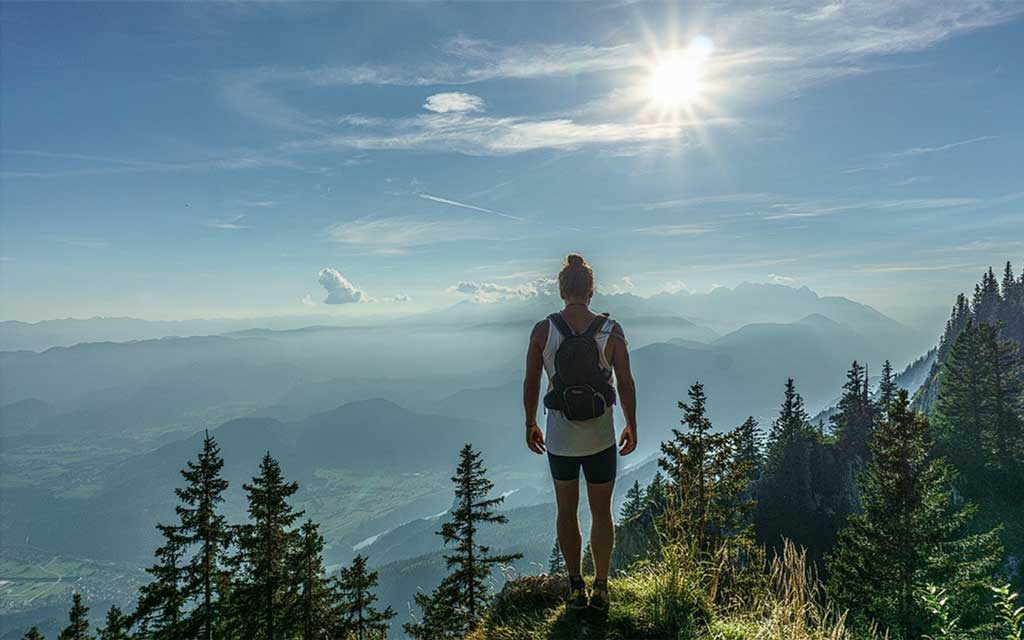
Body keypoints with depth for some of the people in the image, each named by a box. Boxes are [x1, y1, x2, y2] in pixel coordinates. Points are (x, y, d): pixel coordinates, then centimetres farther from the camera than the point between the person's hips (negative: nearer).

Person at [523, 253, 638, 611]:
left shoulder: (542, 330, -9)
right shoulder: (611, 330, -9)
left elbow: (530, 384, -4)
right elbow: (626, 384, -6)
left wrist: (530, 425, 10)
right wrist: (632, 426, 8)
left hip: (559, 437, 0)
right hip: (601, 437, 0)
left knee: (566, 512, 19)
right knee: (601, 513, 17)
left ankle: (576, 588, 27)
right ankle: (600, 588, 27)